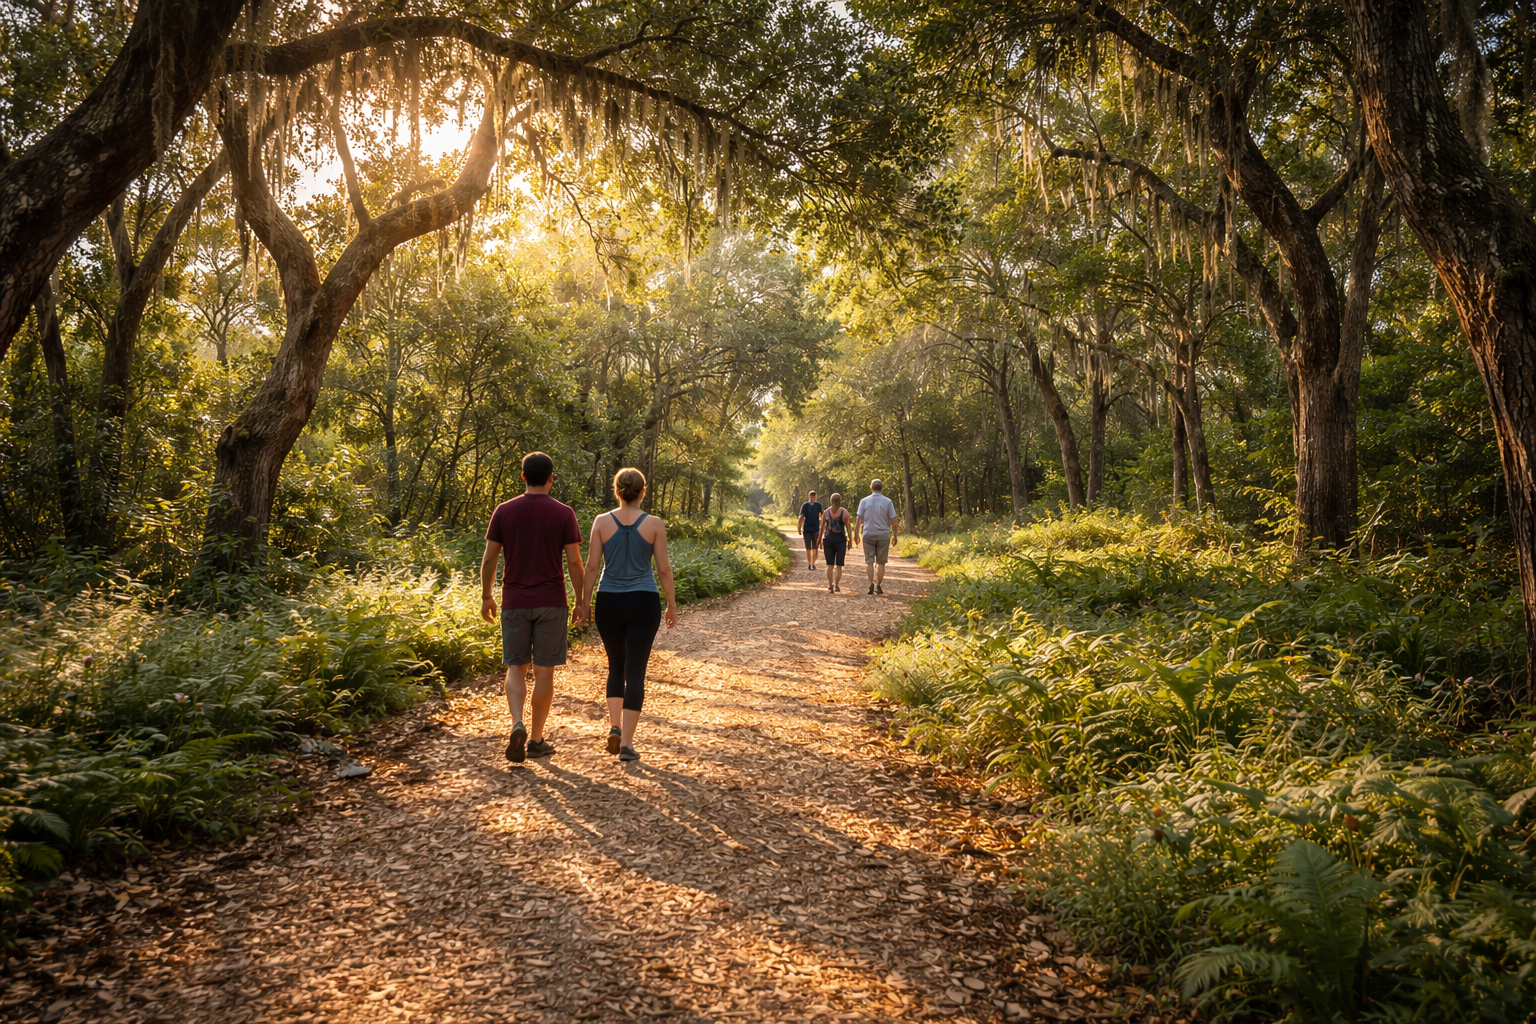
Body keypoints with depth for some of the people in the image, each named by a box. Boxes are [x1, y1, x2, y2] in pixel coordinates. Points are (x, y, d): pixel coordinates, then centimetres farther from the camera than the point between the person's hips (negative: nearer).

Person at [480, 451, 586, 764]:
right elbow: (574, 561, -7)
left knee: (516, 668, 11)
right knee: (544, 670, 7)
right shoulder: (563, 513, -5)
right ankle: (536, 739, 13)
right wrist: (581, 600, 2)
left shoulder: (504, 511, 0)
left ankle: (517, 724, -12)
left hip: (514, 602, 1)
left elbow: (489, 558, 0)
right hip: (551, 603, -1)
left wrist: (486, 597, 11)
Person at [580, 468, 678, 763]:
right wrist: (672, 605, 7)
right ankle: (627, 742, 0)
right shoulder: (654, 525, -4)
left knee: (616, 665, 20)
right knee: (635, 670, 3)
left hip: (609, 602, 2)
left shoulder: (602, 522, -2)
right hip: (644, 603, -1)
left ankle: (615, 726, 8)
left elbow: (592, 565, -2)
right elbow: (664, 568, -2)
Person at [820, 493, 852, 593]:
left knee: (830, 565, 6)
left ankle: (830, 585, -6)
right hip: (841, 540, -1)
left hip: (828, 540, 1)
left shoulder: (826, 512, -2)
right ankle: (837, 586, 6)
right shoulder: (845, 512, -5)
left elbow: (822, 528, -1)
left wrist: (820, 541, 7)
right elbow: (848, 528, -5)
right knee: (839, 566, 9)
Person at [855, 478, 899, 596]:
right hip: (883, 535, 0)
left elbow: (859, 520, -2)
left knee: (869, 561, 4)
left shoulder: (864, 501, -1)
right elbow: (893, 521, -2)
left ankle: (871, 584, -9)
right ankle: (878, 586, 6)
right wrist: (895, 536, 8)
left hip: (868, 535, 0)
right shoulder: (888, 502, -3)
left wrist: (857, 535, 4)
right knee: (881, 562, 8)